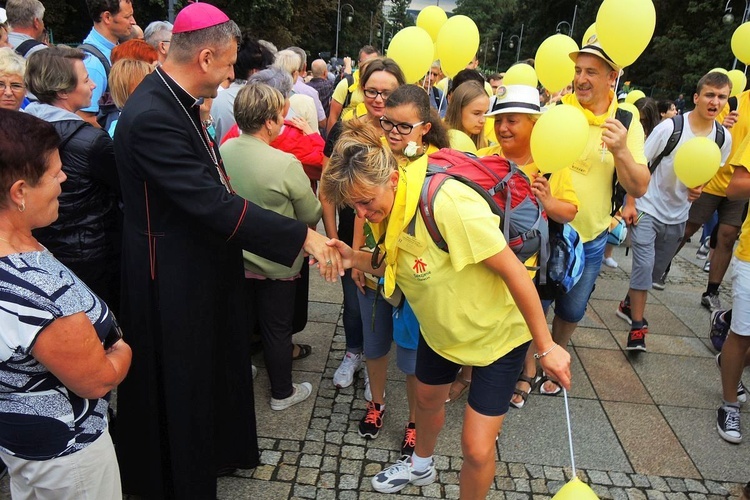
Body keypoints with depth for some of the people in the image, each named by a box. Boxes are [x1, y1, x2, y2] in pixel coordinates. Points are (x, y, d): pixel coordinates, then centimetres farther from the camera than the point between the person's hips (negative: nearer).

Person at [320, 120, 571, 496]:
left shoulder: (446, 202, -35)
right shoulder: (387, 209, -10)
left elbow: (513, 270, -29)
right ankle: (421, 465, 58)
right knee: (427, 399, 27)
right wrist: (354, 258, -15)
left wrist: (545, 346, -21)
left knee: (476, 447, -5)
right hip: (439, 327, 7)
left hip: (496, 332, -7)